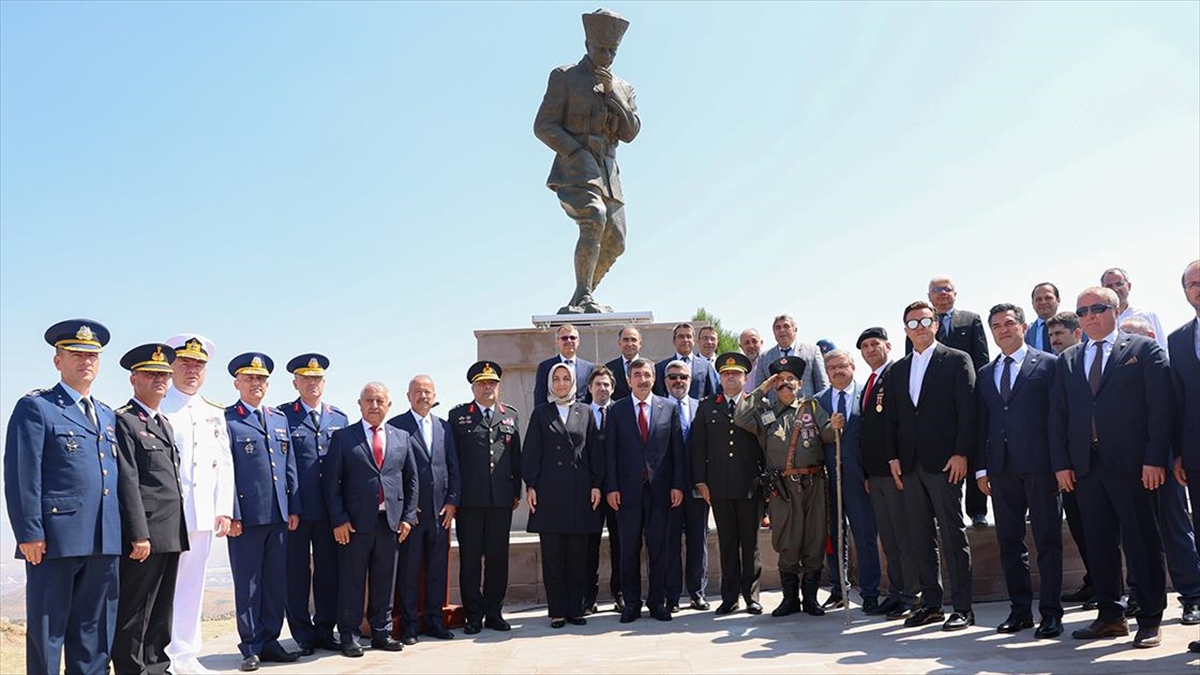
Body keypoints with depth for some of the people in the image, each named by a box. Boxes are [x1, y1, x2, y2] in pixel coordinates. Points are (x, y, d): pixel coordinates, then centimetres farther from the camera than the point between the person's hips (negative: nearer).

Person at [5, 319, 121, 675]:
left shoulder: (106, 415, 19)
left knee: (94, 634, 11)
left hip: (103, 541, 6)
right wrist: (29, 533, -15)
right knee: (47, 629, 3)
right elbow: (21, 475, -9)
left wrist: (122, 532, 14)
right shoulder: (35, 407, -1)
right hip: (55, 539, -6)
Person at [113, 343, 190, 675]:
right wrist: (139, 535, -19)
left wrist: (178, 531, 17)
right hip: (145, 534, -9)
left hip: (171, 534, 9)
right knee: (134, 610, -1)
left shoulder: (165, 424, 19)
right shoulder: (124, 421, -8)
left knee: (161, 607, 14)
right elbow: (127, 482, -15)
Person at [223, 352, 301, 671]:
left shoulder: (280, 419, 15)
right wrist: (232, 514, -13)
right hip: (246, 514, -5)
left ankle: (270, 641, 21)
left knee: (277, 582, 10)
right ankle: (251, 647, 14)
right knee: (248, 584, 4)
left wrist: (294, 507, 9)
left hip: (279, 514, 5)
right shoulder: (227, 420, -3)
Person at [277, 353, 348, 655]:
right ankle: (303, 634, 16)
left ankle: (325, 631, 21)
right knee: (297, 571, 5)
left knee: (329, 570, 9)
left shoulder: (340, 418, 11)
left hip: (330, 508, 3)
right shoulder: (283, 415, 0)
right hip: (296, 507, -3)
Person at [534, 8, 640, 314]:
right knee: (594, 217, -30)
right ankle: (583, 298, -28)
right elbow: (543, 126, -2)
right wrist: (577, 154, -15)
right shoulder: (564, 76, 5)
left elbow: (630, 133, 6)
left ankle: (578, 301, 18)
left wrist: (611, 92, -5)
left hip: (607, 172, 6)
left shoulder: (623, 88, 19)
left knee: (614, 244, 3)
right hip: (574, 168, -6)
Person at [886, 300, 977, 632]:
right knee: (920, 537, 9)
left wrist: (961, 454, -13)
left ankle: (963, 607, 5)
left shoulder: (957, 360, 0)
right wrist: (894, 456, 8)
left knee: (953, 535, -2)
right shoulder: (899, 369, 16)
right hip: (911, 464, 6)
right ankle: (930, 603, 17)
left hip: (945, 463, -5)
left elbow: (968, 410, -6)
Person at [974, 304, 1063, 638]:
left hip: (1039, 465, -5)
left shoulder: (1048, 364, 2)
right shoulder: (985, 374, 16)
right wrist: (982, 467, 7)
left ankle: (1050, 613, 8)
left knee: (1048, 542, 1)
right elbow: (982, 423, 14)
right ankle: (1020, 610, 17)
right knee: (1009, 542, 8)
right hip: (1002, 468, 5)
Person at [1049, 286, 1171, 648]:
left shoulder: (1144, 349, 4)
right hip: (1085, 466, 4)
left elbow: (1160, 405, -3)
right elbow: (1058, 414, 13)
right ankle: (1110, 615, 18)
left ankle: (1150, 619, 11)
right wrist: (1061, 463, 3)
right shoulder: (1067, 360, 16)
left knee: (1142, 543, 1)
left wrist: (1155, 458, -11)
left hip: (1131, 464, -4)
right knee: (1099, 544, 9)